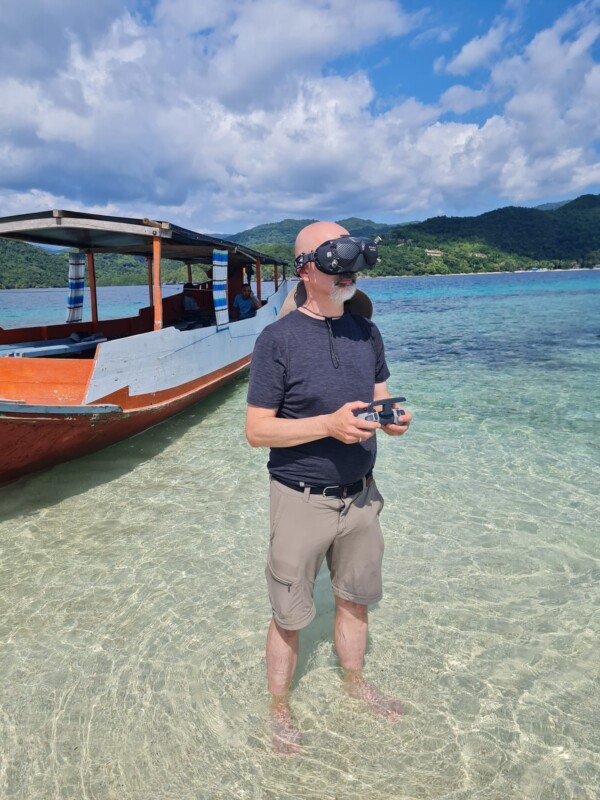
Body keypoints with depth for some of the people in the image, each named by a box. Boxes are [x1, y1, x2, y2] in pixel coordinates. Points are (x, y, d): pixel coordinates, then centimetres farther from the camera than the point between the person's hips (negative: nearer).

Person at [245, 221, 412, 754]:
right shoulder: (278, 339, -13)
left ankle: (354, 680, 47)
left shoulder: (366, 333, 4)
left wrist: (393, 417, -10)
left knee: (355, 598, 22)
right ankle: (279, 708, 36)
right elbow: (256, 430, -14)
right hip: (302, 499, -5)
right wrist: (329, 424, -26)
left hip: (360, 494, 5)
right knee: (290, 615, 11)